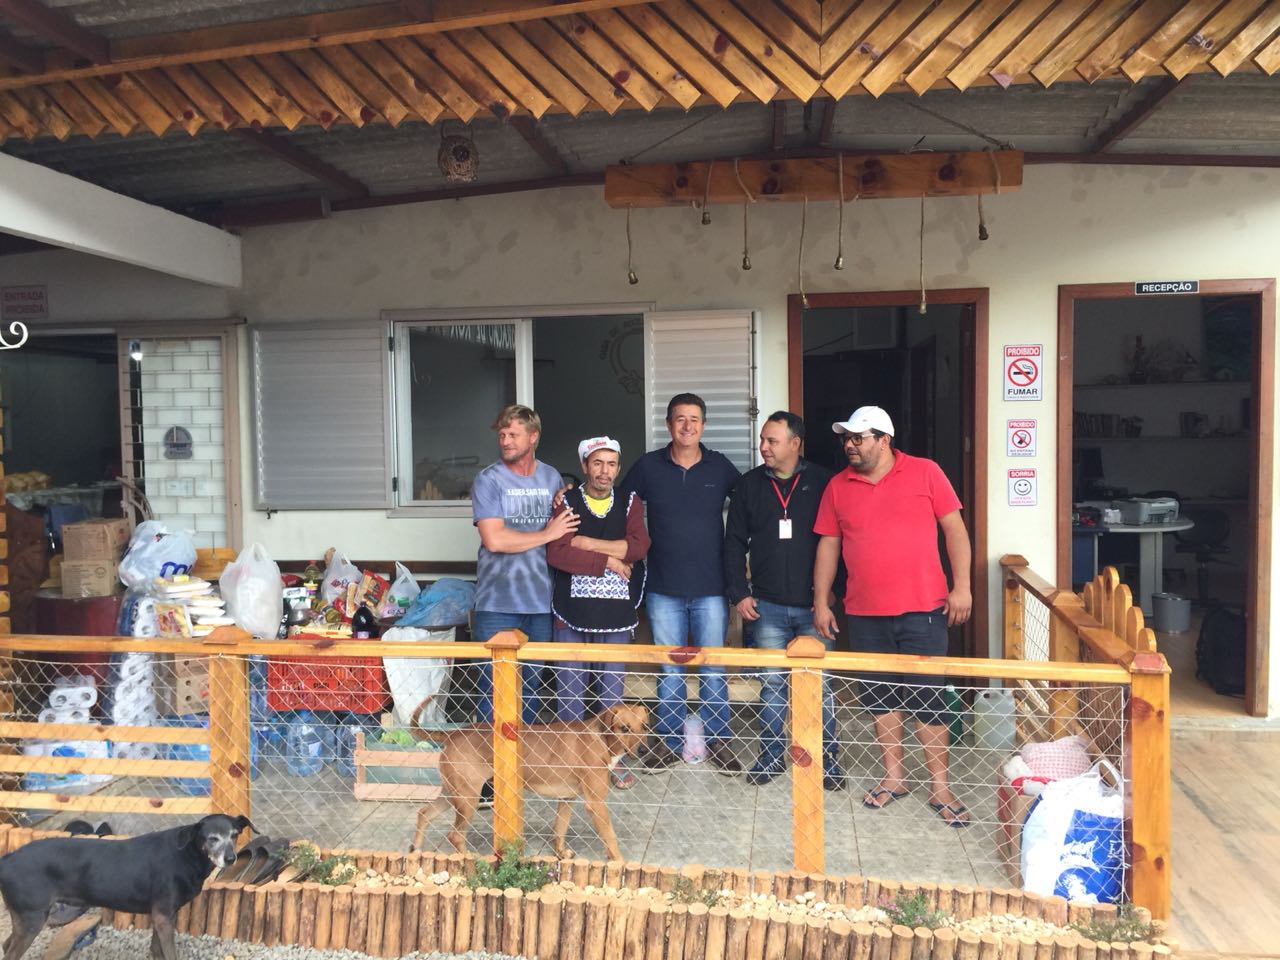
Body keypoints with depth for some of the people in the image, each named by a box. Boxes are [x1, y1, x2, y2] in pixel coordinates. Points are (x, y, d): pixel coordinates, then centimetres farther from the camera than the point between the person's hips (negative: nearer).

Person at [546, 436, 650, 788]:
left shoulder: (630, 502, 5)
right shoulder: (567, 502, 0)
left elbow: (639, 546, -13)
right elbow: (556, 553, -15)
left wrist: (587, 543, -16)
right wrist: (610, 561, -14)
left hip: (616, 611, 1)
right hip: (572, 609, -1)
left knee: (613, 686, 10)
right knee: (570, 686, 8)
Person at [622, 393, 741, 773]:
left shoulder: (721, 467, 1)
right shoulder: (648, 466, 1)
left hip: (711, 588, 0)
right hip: (664, 589, 1)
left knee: (713, 671, 6)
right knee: (669, 671, 10)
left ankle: (719, 742, 20)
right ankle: (669, 741, 23)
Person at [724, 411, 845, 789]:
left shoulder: (823, 482, -3)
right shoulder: (749, 485, 5)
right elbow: (734, 542, 8)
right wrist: (739, 594, 2)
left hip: (814, 606, -2)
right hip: (767, 606, 2)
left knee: (820, 685, 4)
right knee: (772, 684, 8)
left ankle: (828, 760, 18)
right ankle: (771, 756, 22)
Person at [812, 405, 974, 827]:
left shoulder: (925, 472, -2)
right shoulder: (838, 486, 6)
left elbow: (954, 527, -1)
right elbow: (828, 545, 9)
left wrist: (961, 586, -7)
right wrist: (821, 602, 6)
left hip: (922, 609, -3)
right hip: (865, 614, 3)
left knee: (927, 697, 2)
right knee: (880, 697, 12)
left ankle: (940, 786, 14)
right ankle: (894, 776, 27)